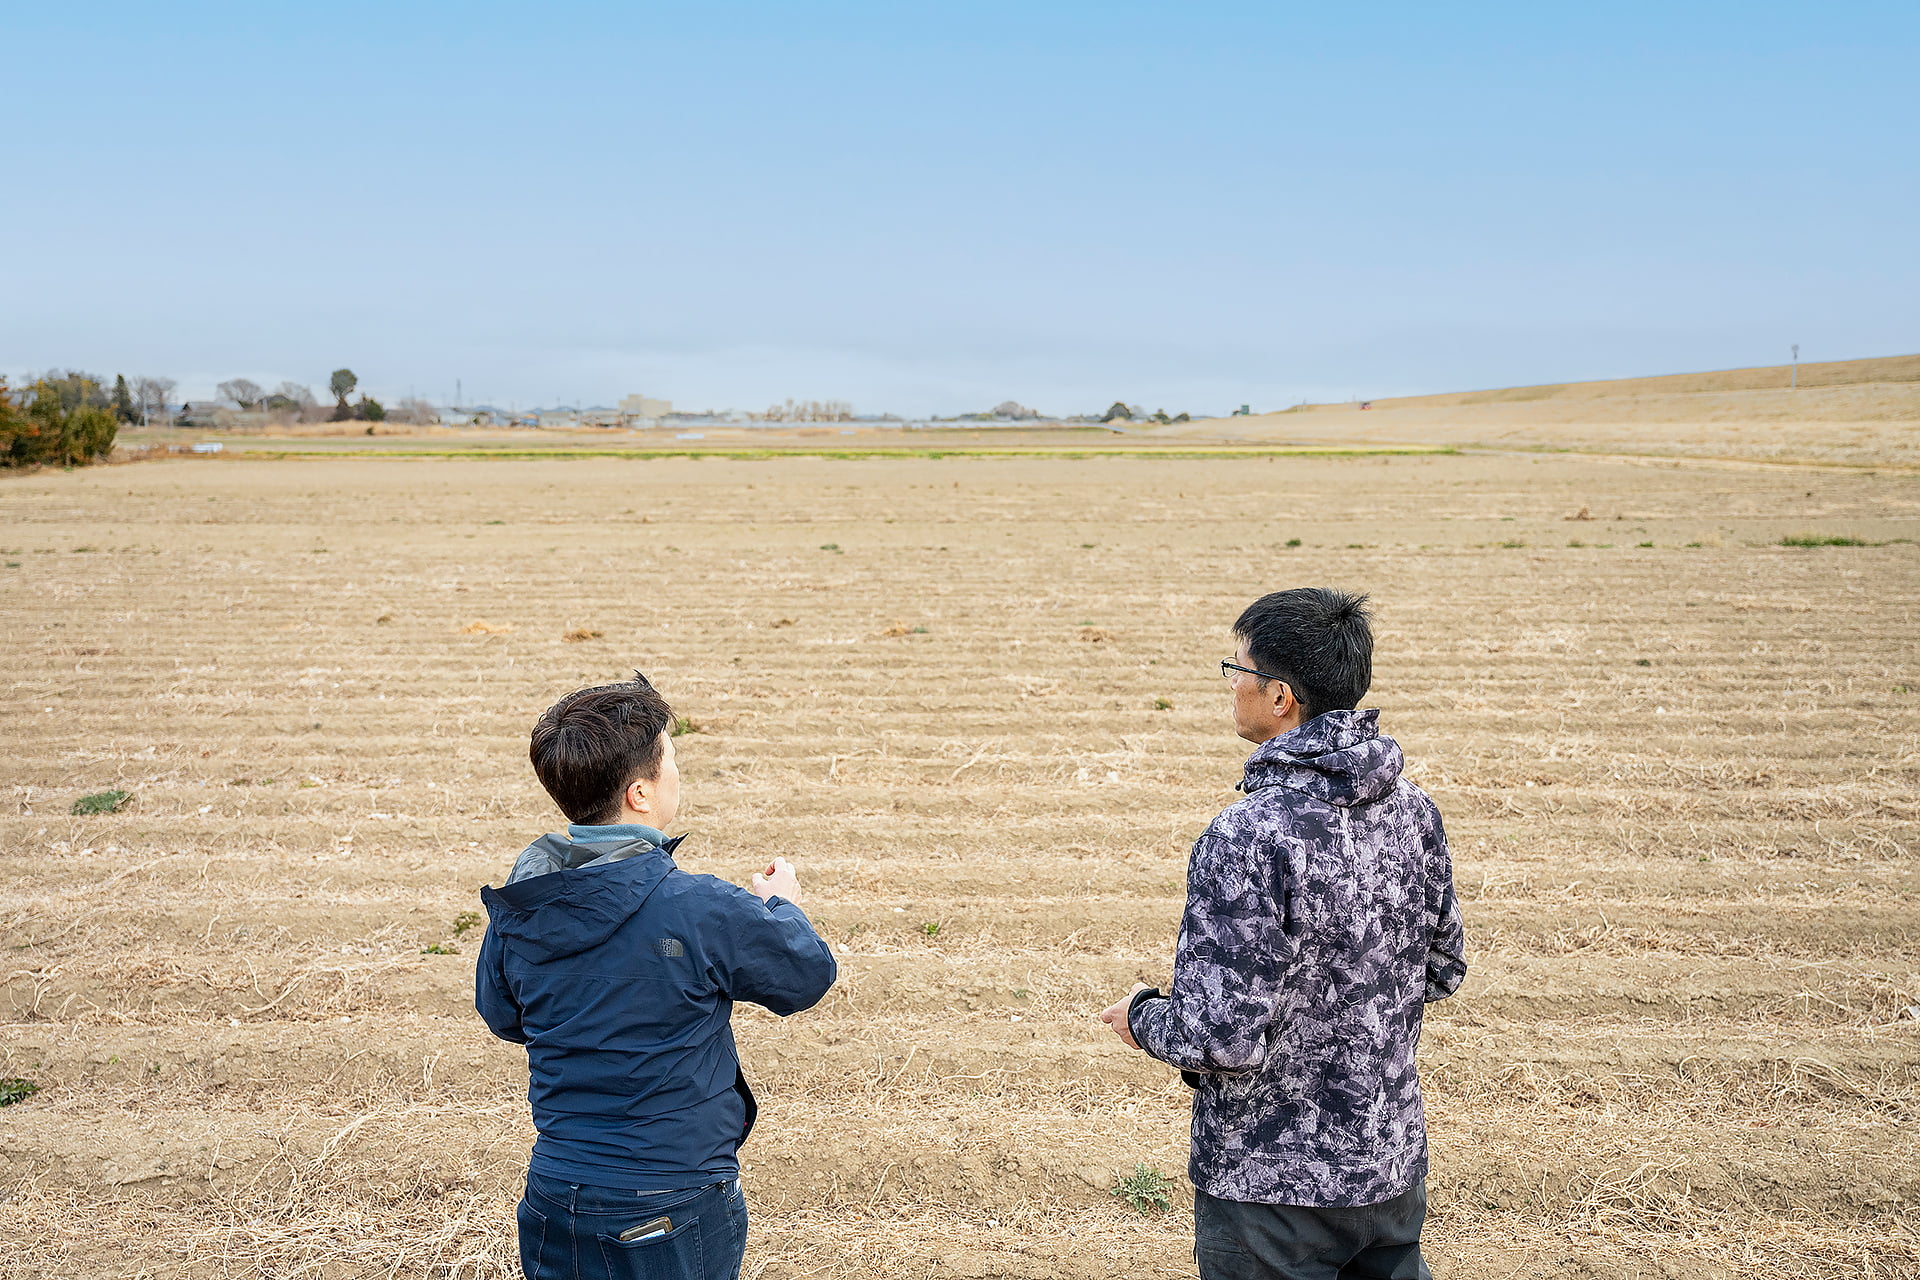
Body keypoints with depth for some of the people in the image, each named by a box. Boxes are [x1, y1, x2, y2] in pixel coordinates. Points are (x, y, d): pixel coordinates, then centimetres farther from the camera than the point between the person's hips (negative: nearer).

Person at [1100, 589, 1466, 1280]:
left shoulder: (1248, 837, -28)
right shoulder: (1414, 811, -4)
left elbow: (1224, 1037, -27)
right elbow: (1441, 970, 8)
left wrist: (1141, 1016, -7)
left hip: (1273, 1189, -6)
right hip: (1393, 1165, 6)